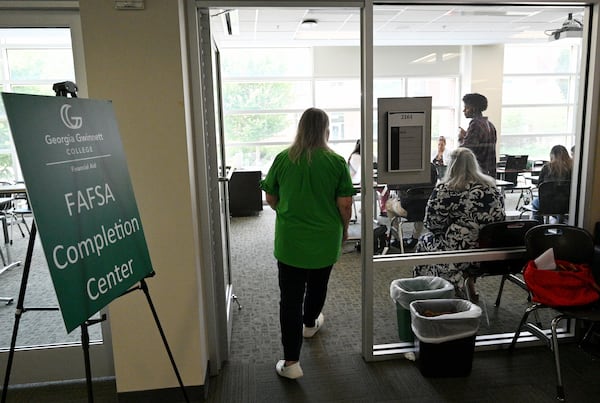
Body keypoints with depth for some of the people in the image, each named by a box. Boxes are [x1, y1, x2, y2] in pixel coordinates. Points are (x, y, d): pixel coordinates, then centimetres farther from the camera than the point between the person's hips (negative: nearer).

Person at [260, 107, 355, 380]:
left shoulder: (283, 159, -5)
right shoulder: (336, 162, -9)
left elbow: (270, 199, 4)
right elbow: (345, 204, -8)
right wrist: (345, 229, 10)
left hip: (290, 240, 0)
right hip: (325, 240, 1)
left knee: (290, 298, 4)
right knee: (317, 286, 25)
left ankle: (291, 362, 6)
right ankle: (310, 324, 50)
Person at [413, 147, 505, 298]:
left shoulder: (444, 189, -12)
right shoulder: (491, 187, 4)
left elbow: (432, 223, -11)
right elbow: (500, 216, 11)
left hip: (459, 252, -6)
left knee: (424, 240, 20)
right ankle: (468, 285, 34)